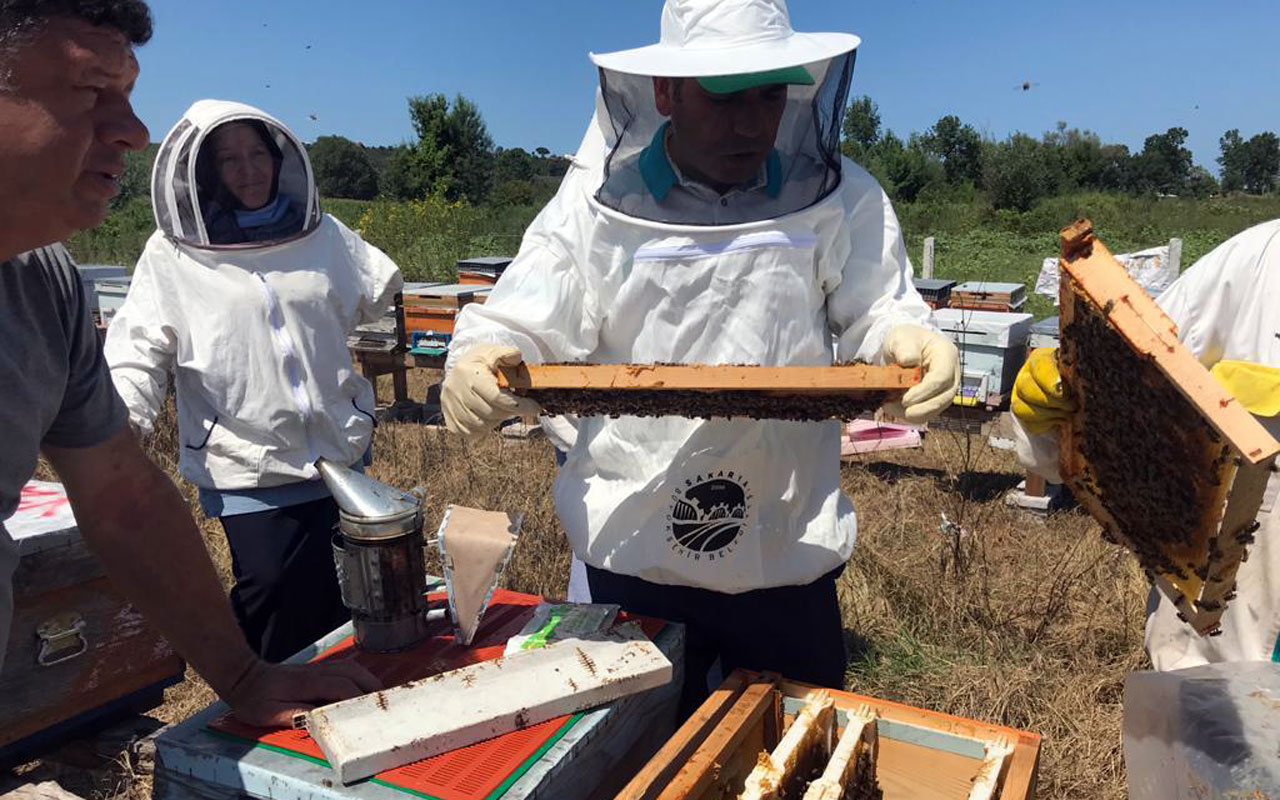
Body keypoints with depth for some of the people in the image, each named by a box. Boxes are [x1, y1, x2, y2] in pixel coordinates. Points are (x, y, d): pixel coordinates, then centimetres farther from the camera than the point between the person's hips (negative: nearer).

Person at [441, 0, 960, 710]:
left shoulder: (839, 199, -2)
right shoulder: (596, 205, -5)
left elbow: (876, 313, -1)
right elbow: (522, 332, -6)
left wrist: (907, 341, -25)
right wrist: (478, 363, -29)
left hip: (790, 553, 1)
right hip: (632, 552, 0)